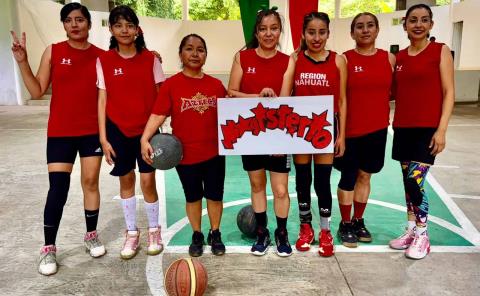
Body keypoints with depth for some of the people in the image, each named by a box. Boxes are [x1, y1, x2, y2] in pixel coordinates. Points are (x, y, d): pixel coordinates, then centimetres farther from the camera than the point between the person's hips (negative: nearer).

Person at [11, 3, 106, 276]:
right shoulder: (53, 52, -1)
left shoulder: (101, 55, 2)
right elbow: (37, 91, -1)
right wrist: (23, 61, -11)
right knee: (58, 188, -4)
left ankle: (92, 235, 26)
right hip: (60, 132, -1)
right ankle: (49, 249, 10)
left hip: (92, 131, 1)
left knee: (91, 182, 9)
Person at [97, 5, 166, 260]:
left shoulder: (150, 59, -2)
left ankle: (154, 230, 24)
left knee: (148, 181, 1)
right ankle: (131, 233, 28)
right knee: (126, 181, 12)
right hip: (118, 130, 1)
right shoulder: (104, 61, 0)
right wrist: (103, 137, -3)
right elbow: (102, 100, 0)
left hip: (147, 129, -1)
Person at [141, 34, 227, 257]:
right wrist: (145, 139, -25)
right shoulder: (171, 84, -7)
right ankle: (197, 236, 34)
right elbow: (158, 114, -14)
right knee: (192, 197, 14)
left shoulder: (216, 85, 2)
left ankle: (215, 234, 33)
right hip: (185, 153, -2)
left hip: (214, 152, 2)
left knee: (215, 195, 12)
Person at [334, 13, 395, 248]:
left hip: (377, 129, 3)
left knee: (365, 176, 14)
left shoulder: (389, 58, 4)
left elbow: (393, 91, 12)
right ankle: (345, 225, 20)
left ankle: (358, 221, 30)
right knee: (348, 178, 5)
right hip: (350, 130, -3)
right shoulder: (344, 59, -5)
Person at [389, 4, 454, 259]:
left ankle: (422, 237, 8)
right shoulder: (398, 57, 10)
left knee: (415, 180, -10)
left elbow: (448, 92, -7)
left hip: (428, 128, -5)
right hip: (402, 128, 5)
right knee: (407, 181, 10)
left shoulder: (441, 51, -2)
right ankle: (411, 231, 24)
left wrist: (441, 129, -14)